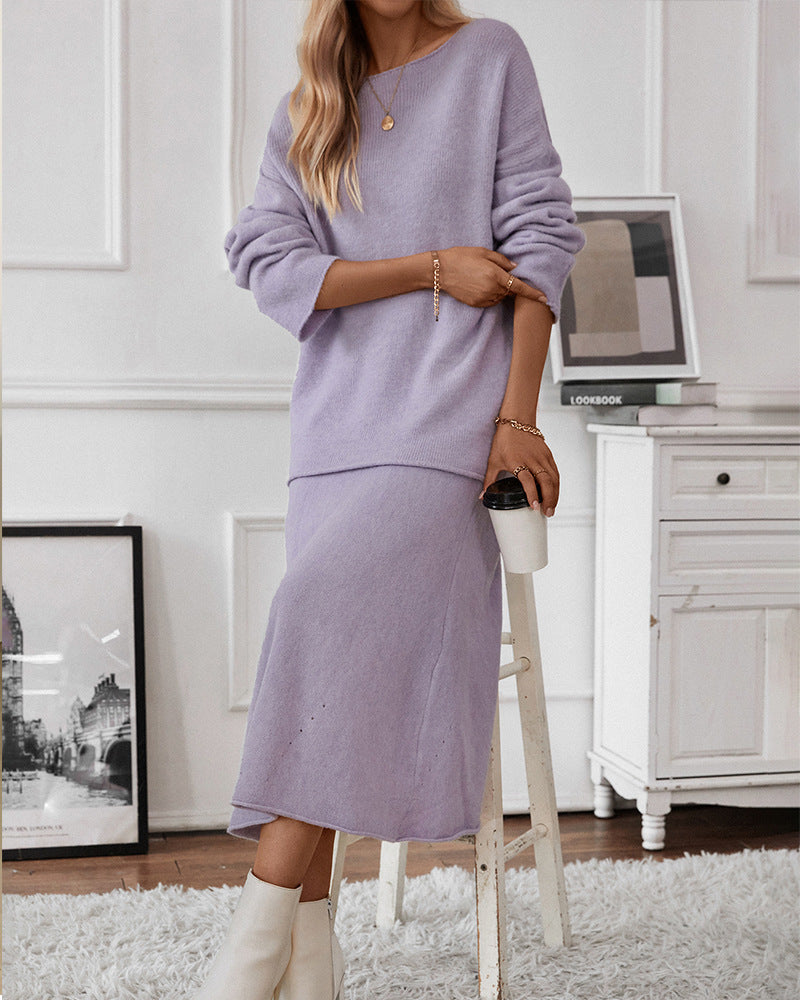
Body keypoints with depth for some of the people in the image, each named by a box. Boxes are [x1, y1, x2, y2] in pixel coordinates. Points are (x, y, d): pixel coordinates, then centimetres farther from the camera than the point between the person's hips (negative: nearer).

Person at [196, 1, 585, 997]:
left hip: (446, 415, -4)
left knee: (325, 624, -22)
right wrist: (435, 267, -8)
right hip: (335, 420, 4)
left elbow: (537, 236, 1)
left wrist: (519, 416, -6)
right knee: (330, 668, -4)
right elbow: (269, 265, 1)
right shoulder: (303, 110, 15)